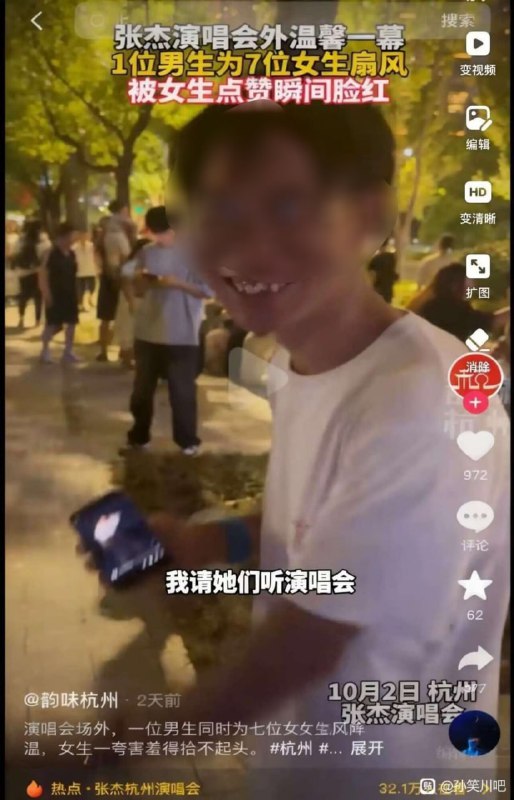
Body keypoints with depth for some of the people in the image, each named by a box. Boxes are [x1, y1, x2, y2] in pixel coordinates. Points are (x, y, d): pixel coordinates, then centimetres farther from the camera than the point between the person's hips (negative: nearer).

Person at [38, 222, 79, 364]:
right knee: (53, 324, -4)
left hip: (70, 294, 6)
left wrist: (75, 292, 11)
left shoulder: (72, 254, 8)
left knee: (71, 322, 6)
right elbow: (43, 274, -14)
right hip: (55, 294, -6)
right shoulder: (51, 254, -12)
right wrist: (46, 294, -19)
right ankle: (45, 350, 14)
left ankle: (68, 351, 15)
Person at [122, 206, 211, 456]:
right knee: (142, 388, 13)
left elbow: (207, 290, -9)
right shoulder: (146, 252, 7)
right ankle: (138, 436, 27)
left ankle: (187, 440, 16)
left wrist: (178, 283, -22)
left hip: (181, 335, -4)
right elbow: (138, 290, 13)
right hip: (147, 331, 5)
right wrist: (141, 280, -10)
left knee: (182, 390, 3)